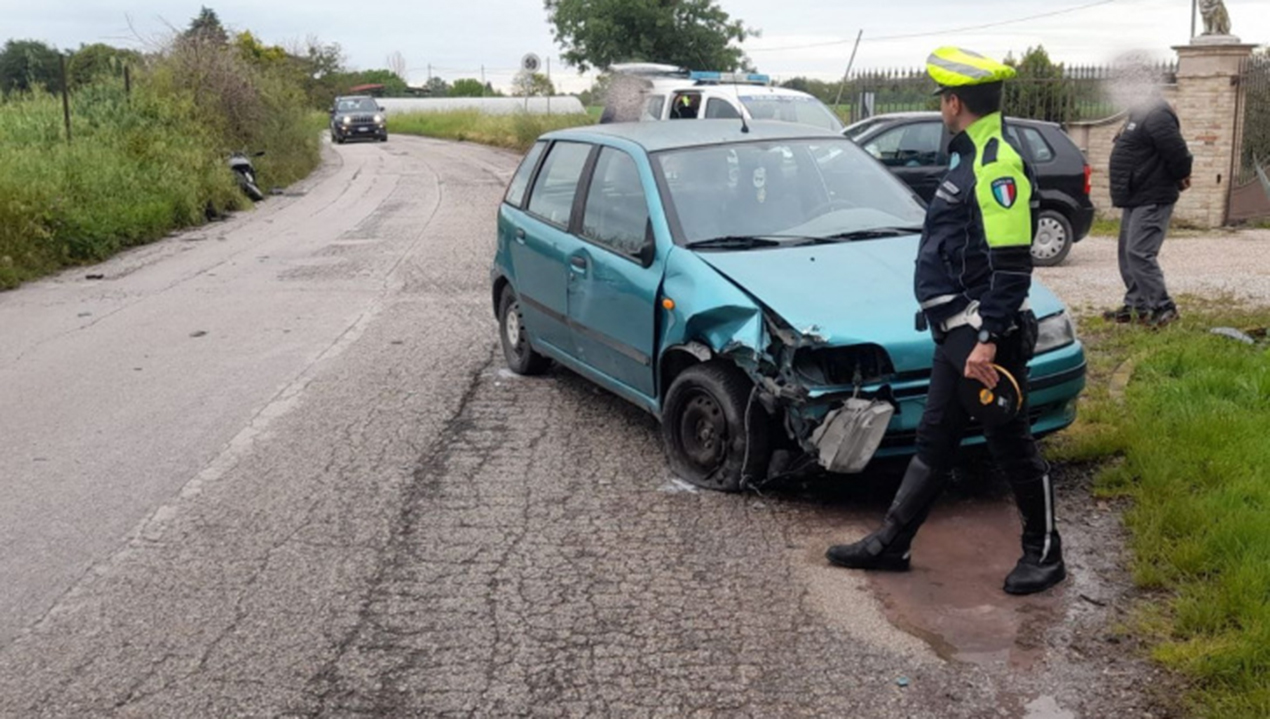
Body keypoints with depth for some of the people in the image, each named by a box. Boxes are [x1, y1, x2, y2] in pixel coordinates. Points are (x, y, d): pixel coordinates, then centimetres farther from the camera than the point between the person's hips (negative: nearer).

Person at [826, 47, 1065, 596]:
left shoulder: (997, 166, -17)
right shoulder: (970, 158, 14)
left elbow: (1012, 267, -23)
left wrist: (988, 339, -25)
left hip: (985, 336, -10)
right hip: (958, 332, 10)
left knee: (1011, 445, 3)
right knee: (934, 440, 14)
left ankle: (1044, 554, 20)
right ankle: (891, 543, 24)